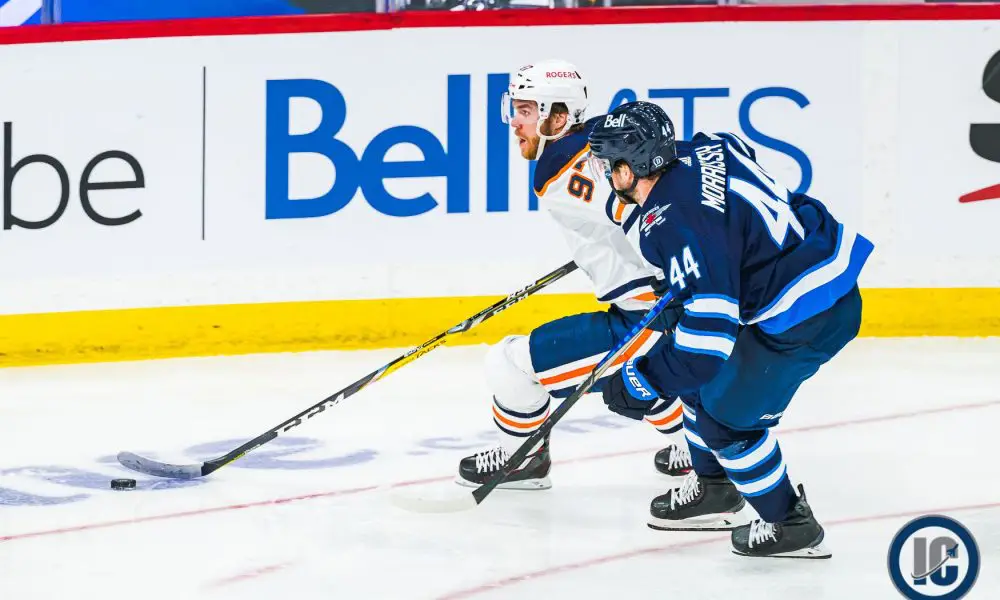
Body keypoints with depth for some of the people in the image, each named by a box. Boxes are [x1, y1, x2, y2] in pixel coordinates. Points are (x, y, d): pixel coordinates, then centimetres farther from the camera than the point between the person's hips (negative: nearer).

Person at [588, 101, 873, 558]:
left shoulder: (673, 225, -26)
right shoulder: (706, 148, 0)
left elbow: (709, 328, -29)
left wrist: (642, 383, -17)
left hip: (808, 315, -10)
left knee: (723, 410, 1)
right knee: (700, 375, 19)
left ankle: (791, 525, 16)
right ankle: (714, 490, 36)